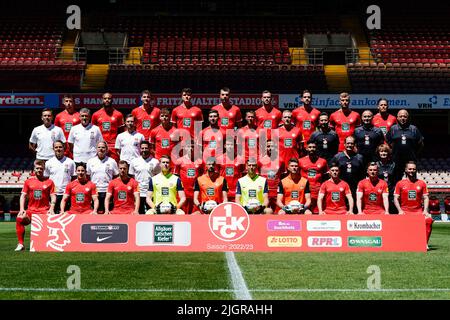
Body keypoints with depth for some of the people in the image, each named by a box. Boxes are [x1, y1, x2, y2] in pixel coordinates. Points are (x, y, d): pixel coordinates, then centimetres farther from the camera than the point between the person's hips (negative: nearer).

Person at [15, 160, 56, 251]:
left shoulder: (49, 181, 8)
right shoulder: (28, 181, 12)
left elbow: (53, 196, 4)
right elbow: (23, 196, 10)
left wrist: (51, 209, -11)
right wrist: (21, 209, -3)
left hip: (44, 210, -2)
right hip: (31, 210, 2)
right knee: (19, 218, -25)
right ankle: (20, 244, -16)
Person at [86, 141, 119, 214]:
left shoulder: (112, 161, 6)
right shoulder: (90, 161, 10)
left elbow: (116, 177, 9)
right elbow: (87, 177, 15)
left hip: (107, 191, -1)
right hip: (94, 191, 1)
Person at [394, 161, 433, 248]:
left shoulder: (422, 183, 10)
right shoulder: (400, 183, 7)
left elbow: (425, 198, 9)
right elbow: (396, 198, 5)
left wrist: (425, 210, -6)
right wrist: (400, 210, -9)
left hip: (419, 210, 1)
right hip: (405, 211, -1)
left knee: (429, 220, -26)